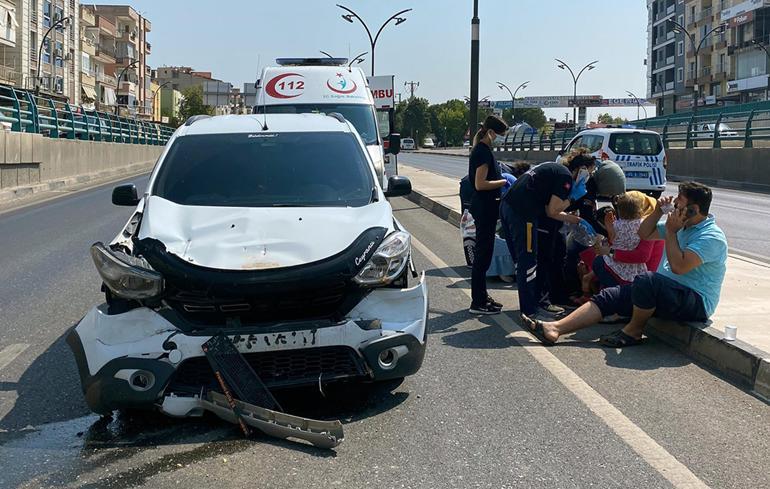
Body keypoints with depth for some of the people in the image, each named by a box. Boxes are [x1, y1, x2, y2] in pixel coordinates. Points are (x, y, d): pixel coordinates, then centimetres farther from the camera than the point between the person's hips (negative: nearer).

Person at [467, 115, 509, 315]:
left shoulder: (483, 150, 14)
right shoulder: (483, 151, -17)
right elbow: (480, 184, -22)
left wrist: (501, 179, 10)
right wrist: (504, 182, -15)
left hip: (485, 206, 10)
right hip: (484, 207, -10)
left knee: (484, 253, 15)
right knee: (483, 254, -6)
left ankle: (481, 296, 24)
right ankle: (477, 303, -1)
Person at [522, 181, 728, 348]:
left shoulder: (711, 237, -16)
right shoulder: (682, 225, 14)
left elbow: (679, 266, -28)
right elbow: (644, 234, 22)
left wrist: (671, 232, -17)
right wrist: (658, 212, 5)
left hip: (695, 302, -9)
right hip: (668, 293, 9)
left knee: (646, 280, -37)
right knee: (608, 296, -7)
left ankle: (634, 331, -12)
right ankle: (554, 329, -19)